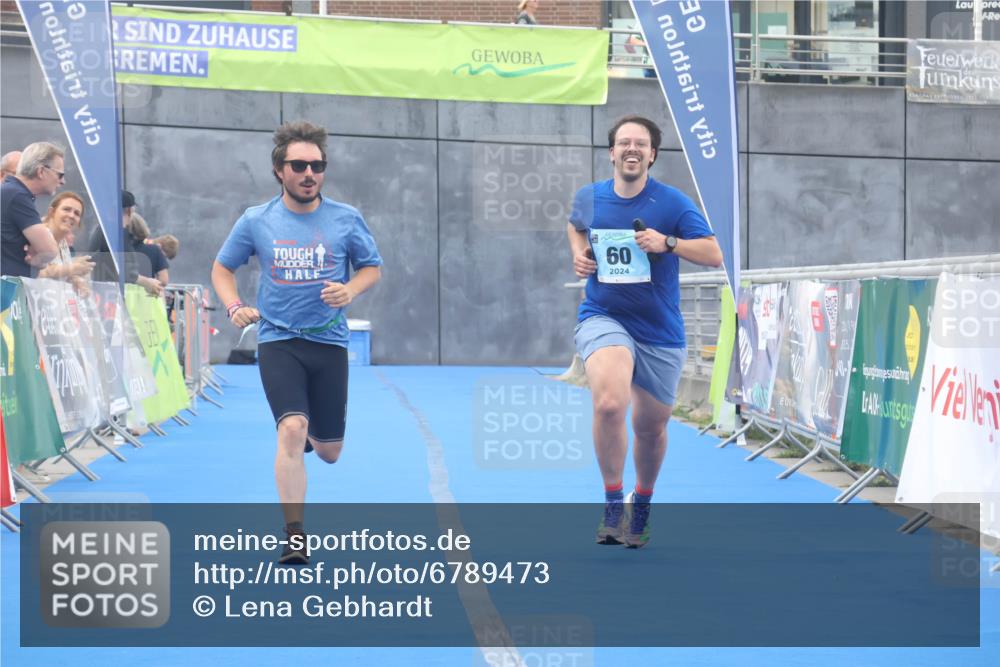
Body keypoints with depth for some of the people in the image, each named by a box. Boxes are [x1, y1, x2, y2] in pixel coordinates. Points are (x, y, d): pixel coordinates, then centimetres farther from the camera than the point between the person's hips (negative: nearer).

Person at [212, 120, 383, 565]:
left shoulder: (346, 219, -1)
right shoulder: (256, 222, -1)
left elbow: (372, 267, 10)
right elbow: (222, 268, 11)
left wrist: (349, 291, -11)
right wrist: (234, 307, -7)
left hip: (329, 341, 2)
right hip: (278, 340, -2)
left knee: (329, 451, 9)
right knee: (291, 429, -23)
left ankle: (312, 435, 49)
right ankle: (295, 537, -17)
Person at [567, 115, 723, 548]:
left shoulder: (672, 203, -6)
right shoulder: (588, 198, 2)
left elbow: (714, 255, -8)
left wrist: (667, 242, -23)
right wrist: (579, 254, 4)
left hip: (660, 331, 1)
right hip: (603, 318, -1)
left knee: (651, 427, 12)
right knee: (609, 404, -29)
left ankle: (641, 505, 41)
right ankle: (612, 502, -13)